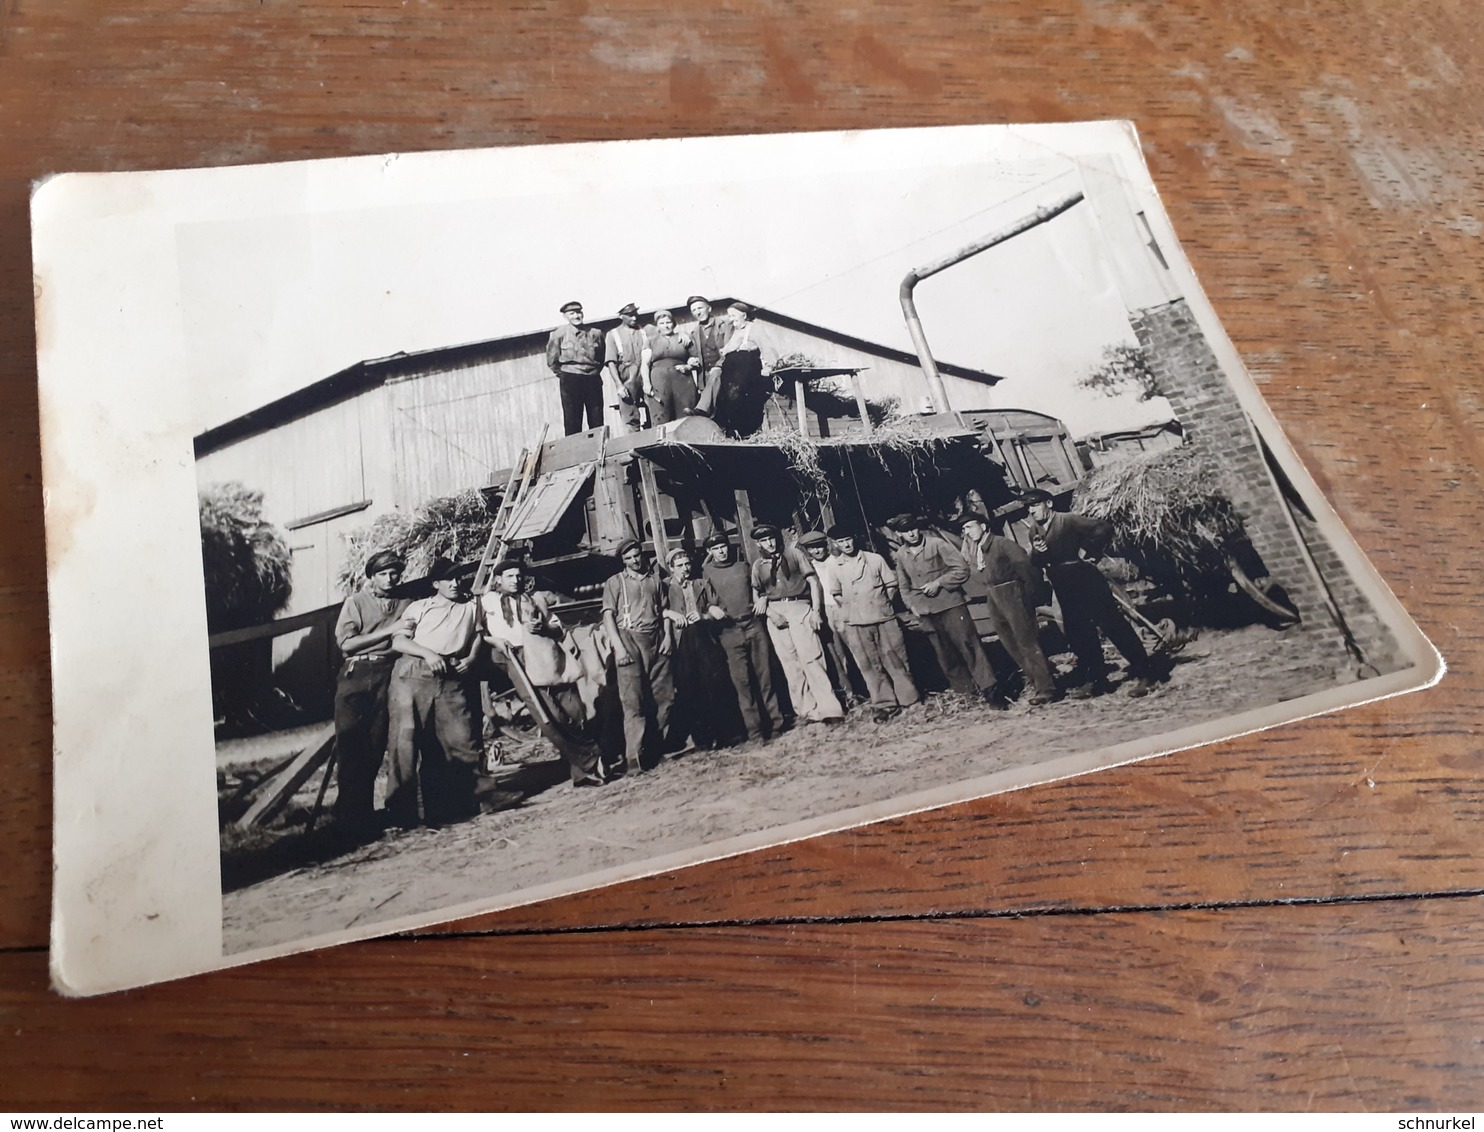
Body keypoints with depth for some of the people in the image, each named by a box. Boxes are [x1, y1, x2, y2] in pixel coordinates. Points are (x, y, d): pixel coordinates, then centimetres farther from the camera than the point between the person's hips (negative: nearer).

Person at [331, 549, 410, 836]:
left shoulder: (406, 604, 16)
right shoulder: (356, 602, 9)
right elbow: (346, 642, -2)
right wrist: (387, 632, -6)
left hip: (388, 675, 2)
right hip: (356, 674, -2)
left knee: (375, 746, 1)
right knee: (349, 744, -7)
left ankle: (364, 812, 9)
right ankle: (348, 812, -2)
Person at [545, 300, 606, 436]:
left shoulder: (595, 333, 6)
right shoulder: (559, 334, -2)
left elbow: (602, 357, 18)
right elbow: (552, 361, 5)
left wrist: (596, 371, 11)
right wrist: (562, 374, 8)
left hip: (593, 379, 3)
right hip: (570, 380, -3)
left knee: (597, 422, 4)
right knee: (572, 422, -2)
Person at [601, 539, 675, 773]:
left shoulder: (654, 580, 18)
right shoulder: (615, 582, 7)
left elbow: (664, 610, 18)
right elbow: (608, 616, 0)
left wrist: (667, 635, 2)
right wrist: (618, 646, -11)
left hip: (656, 640, 4)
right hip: (629, 639, -4)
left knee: (665, 695, 3)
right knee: (633, 699, -9)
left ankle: (660, 744, 17)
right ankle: (634, 755, -10)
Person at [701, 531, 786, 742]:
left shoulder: (743, 565, 13)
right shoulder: (706, 572, 4)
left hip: (754, 624, 3)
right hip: (729, 630, -3)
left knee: (765, 677, 4)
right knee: (742, 681, -4)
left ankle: (776, 722, 10)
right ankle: (754, 730, 0)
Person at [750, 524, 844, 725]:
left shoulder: (793, 554, 5)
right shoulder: (757, 566, 12)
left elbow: (813, 581, 3)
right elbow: (757, 596, 14)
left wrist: (815, 610, -6)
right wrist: (770, 613, -5)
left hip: (799, 607, -3)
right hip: (775, 613, 3)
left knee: (810, 658, -11)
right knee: (790, 664, 3)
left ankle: (828, 708, -11)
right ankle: (807, 710, 7)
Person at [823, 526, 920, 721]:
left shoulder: (875, 559, 2)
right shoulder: (834, 569, 5)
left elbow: (892, 585, 7)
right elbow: (837, 595, 17)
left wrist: (882, 604, 3)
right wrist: (850, 610, 9)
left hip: (884, 617, -1)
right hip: (855, 624, 1)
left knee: (895, 658, 1)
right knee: (870, 665, 1)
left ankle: (910, 698, 11)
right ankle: (884, 704, 8)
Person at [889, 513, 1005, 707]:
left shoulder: (937, 544, -6)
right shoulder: (901, 555, 7)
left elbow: (962, 569, -8)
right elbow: (904, 586, 18)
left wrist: (939, 583, -15)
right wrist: (912, 605, 4)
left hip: (950, 603, -4)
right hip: (926, 611, 4)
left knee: (968, 645, -8)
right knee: (944, 654, 7)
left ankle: (989, 690, -3)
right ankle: (965, 692, 16)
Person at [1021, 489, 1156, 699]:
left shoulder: (1068, 520, -11)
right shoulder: (1034, 531, 9)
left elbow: (1104, 528, -19)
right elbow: (1036, 563, 9)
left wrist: (1089, 551, -14)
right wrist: (1037, 552, -11)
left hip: (1086, 580, -7)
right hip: (1064, 589, 7)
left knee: (1113, 624, -8)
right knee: (1079, 635, 10)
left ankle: (1141, 673, -3)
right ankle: (1096, 678, 21)